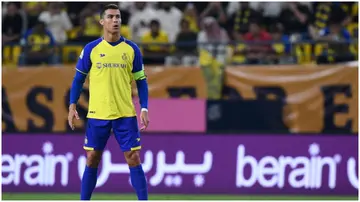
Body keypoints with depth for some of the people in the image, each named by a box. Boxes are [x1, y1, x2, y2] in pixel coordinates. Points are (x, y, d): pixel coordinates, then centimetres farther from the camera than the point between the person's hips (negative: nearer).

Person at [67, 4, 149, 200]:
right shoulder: (91, 49, 1)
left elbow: (141, 81, 8)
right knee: (92, 160, 4)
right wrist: (72, 106, -3)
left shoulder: (131, 49, 3)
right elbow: (79, 79, 6)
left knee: (133, 158, -3)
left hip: (125, 114, 0)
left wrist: (144, 108, -2)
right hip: (97, 114, 0)